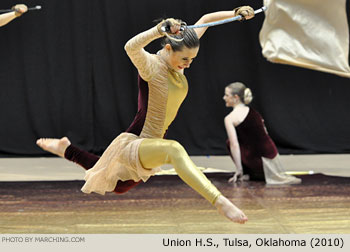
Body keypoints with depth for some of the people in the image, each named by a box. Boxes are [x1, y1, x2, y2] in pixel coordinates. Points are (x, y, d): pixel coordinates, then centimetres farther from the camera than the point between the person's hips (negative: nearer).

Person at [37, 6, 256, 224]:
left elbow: (206, 19, 7)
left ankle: (65, 149, 48)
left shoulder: (179, 58, -2)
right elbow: (131, 47, -47)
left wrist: (236, 13, -1)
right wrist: (160, 30, -56)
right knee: (174, 149, -41)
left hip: (150, 148, 9)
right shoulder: (151, 65, -22)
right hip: (135, 144, -9)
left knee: (119, 186, 30)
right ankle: (219, 201, -52)